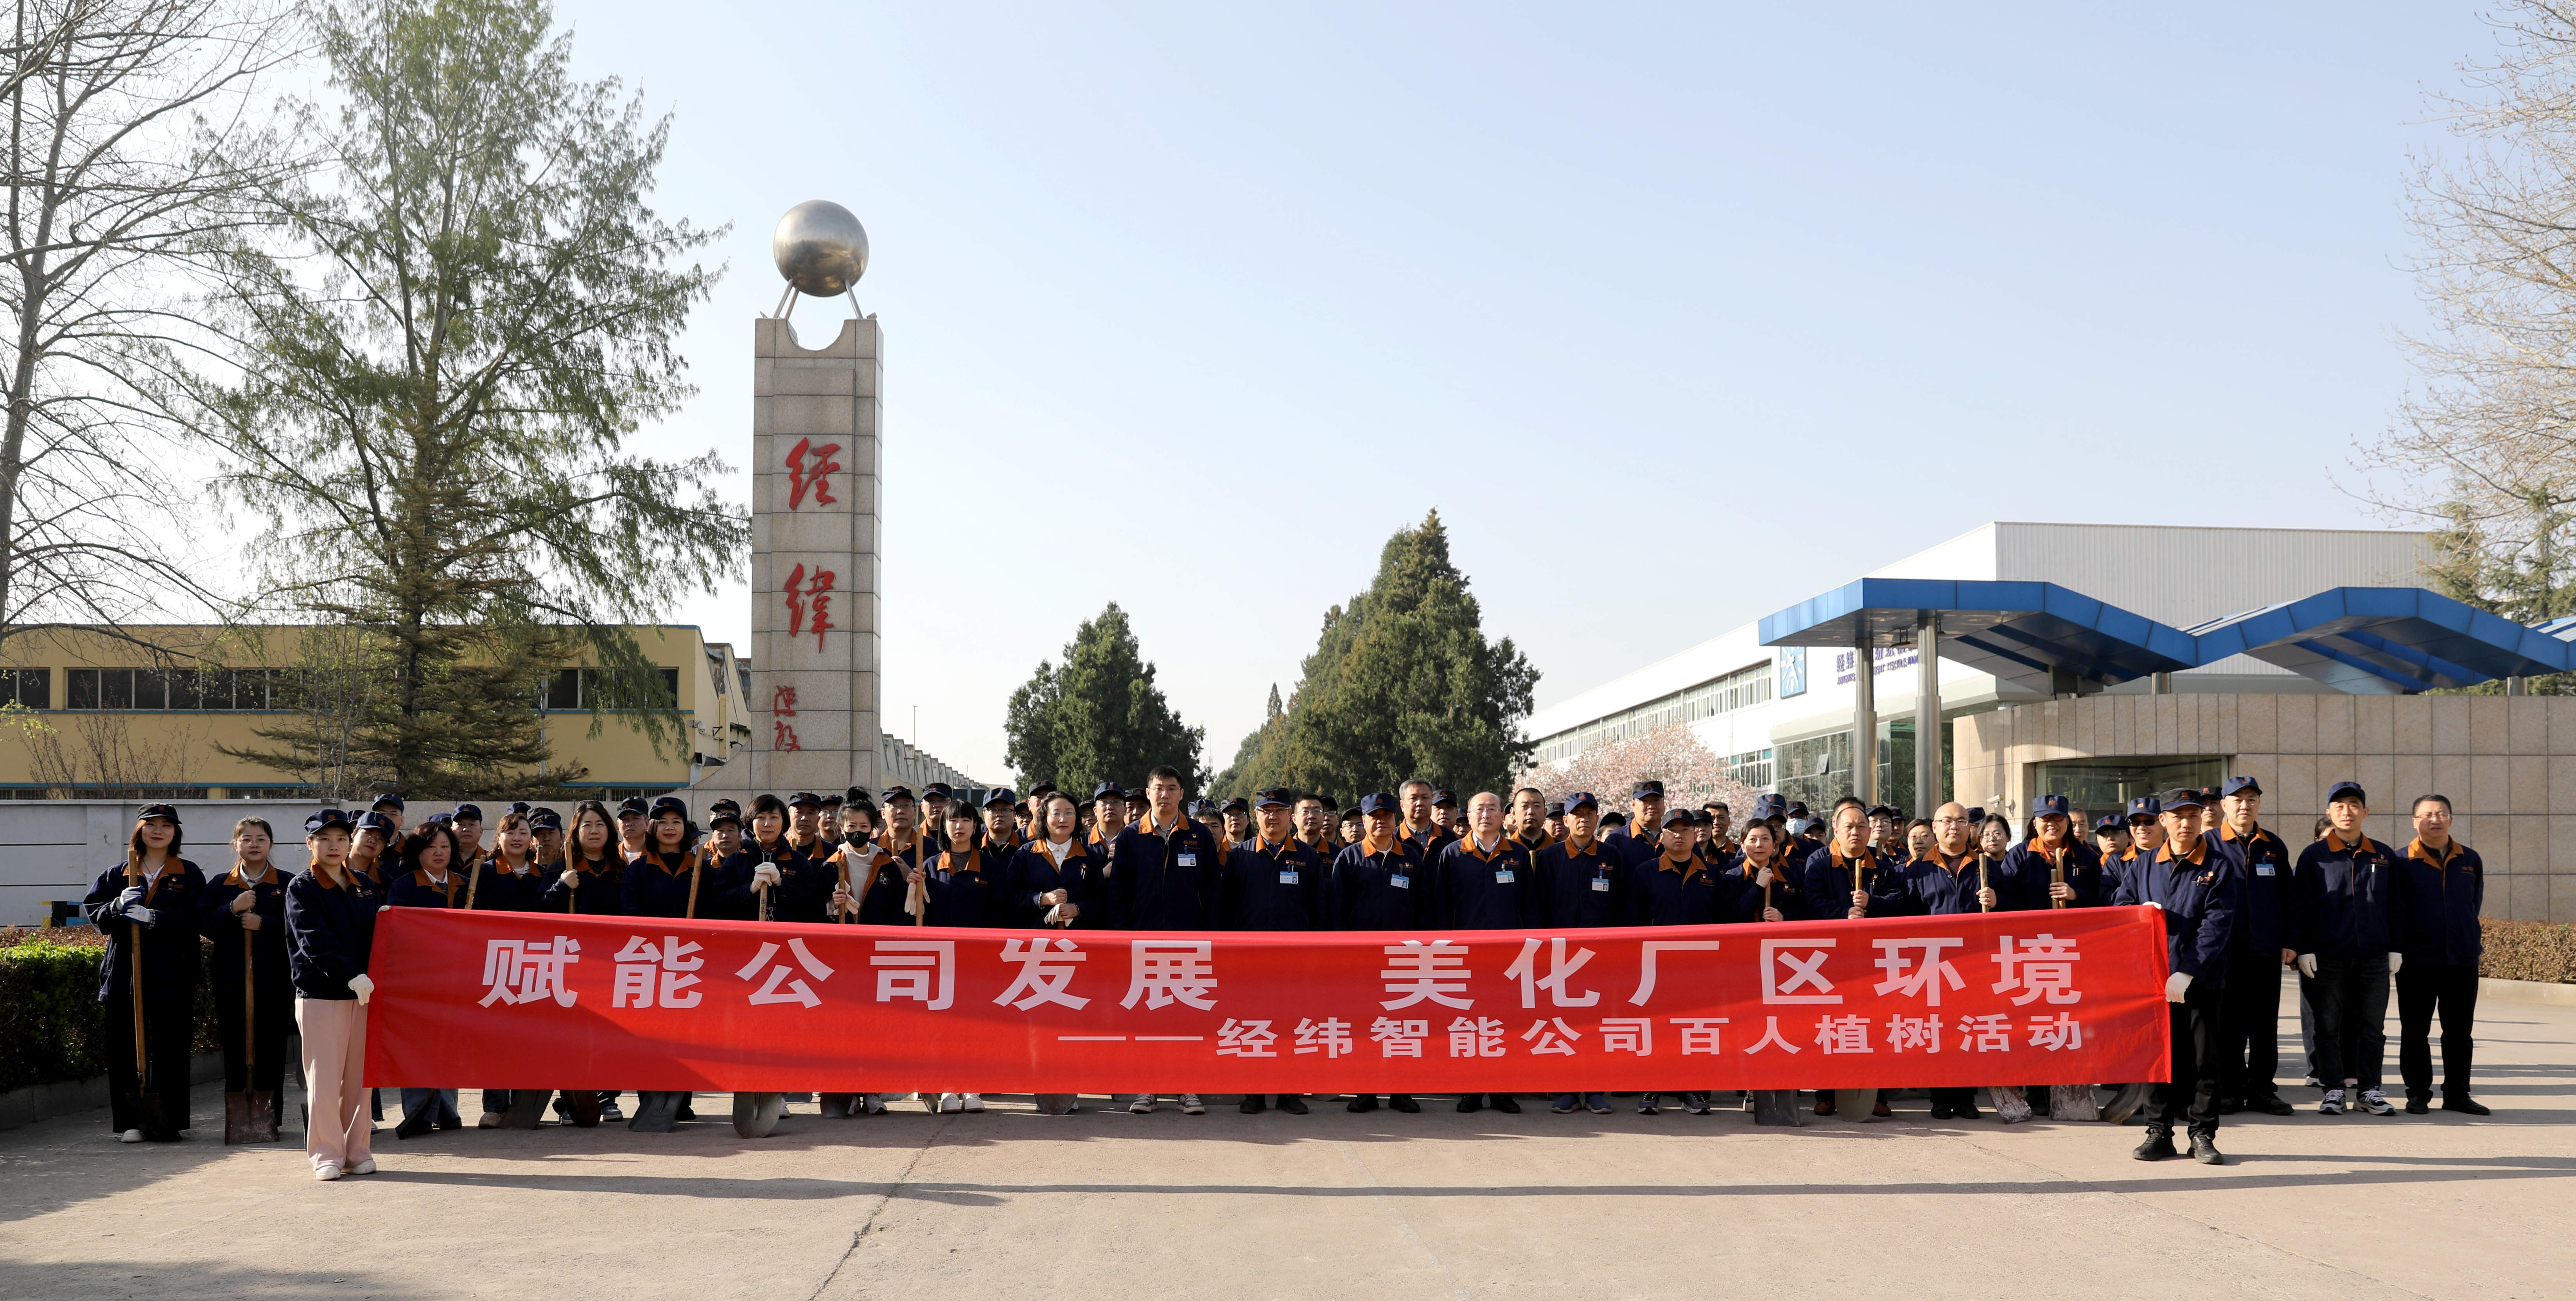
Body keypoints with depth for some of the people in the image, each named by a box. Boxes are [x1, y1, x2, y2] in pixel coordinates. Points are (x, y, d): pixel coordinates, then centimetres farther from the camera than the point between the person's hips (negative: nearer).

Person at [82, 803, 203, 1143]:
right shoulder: (117, 875, 15)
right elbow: (96, 916, 9)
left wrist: (154, 918, -19)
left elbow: (194, 919, -5)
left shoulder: (189, 875, 8)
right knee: (125, 1050, 0)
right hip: (125, 972, 2)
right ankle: (129, 1123, 6)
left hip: (173, 975, -2)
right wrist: (119, 905, -12)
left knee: (171, 1051, -2)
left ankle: (169, 1122, 5)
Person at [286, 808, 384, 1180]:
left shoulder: (367, 886, 13)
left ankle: (357, 1152, 14)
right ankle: (326, 1155, 5)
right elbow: (315, 942, -14)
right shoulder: (301, 888, -2)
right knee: (324, 1078, -3)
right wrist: (350, 976, -25)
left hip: (363, 993, 4)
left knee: (360, 1077, 6)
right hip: (320, 994, -4)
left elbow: (379, 934, 17)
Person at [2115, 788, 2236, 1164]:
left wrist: (2187, 974, -17)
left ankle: (2203, 1134, 10)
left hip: (2201, 981, -2)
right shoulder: (2145, 867, 12)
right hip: (2153, 978, 2)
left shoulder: (2217, 869, 1)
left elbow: (2216, 926, -8)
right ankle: (2160, 1132, 13)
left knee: (2204, 1059, 1)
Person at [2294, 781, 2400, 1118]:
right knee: (2329, 1026, 2)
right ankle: (2335, 1089, 9)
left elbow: (2395, 906, 13)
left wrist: (2395, 949, 7)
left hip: (2374, 957, 2)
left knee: (2373, 1026, 5)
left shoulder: (2384, 857, 10)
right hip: (2329, 957, -2)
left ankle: (2368, 1089, 13)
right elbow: (2301, 906, 1)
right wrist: (2304, 949, -6)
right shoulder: (2314, 856, 3)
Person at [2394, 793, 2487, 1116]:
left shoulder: (2470, 860, 9)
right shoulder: (2402, 862, -2)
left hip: (2462, 959, 3)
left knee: (2460, 1032, 8)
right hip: (2417, 961, -3)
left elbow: (2475, 905, 20)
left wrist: (2474, 941, 16)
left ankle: (2457, 1094, 16)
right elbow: (2397, 912, -4)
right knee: (2415, 1032, 3)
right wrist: (2396, 951, -9)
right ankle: (2418, 1094, 11)